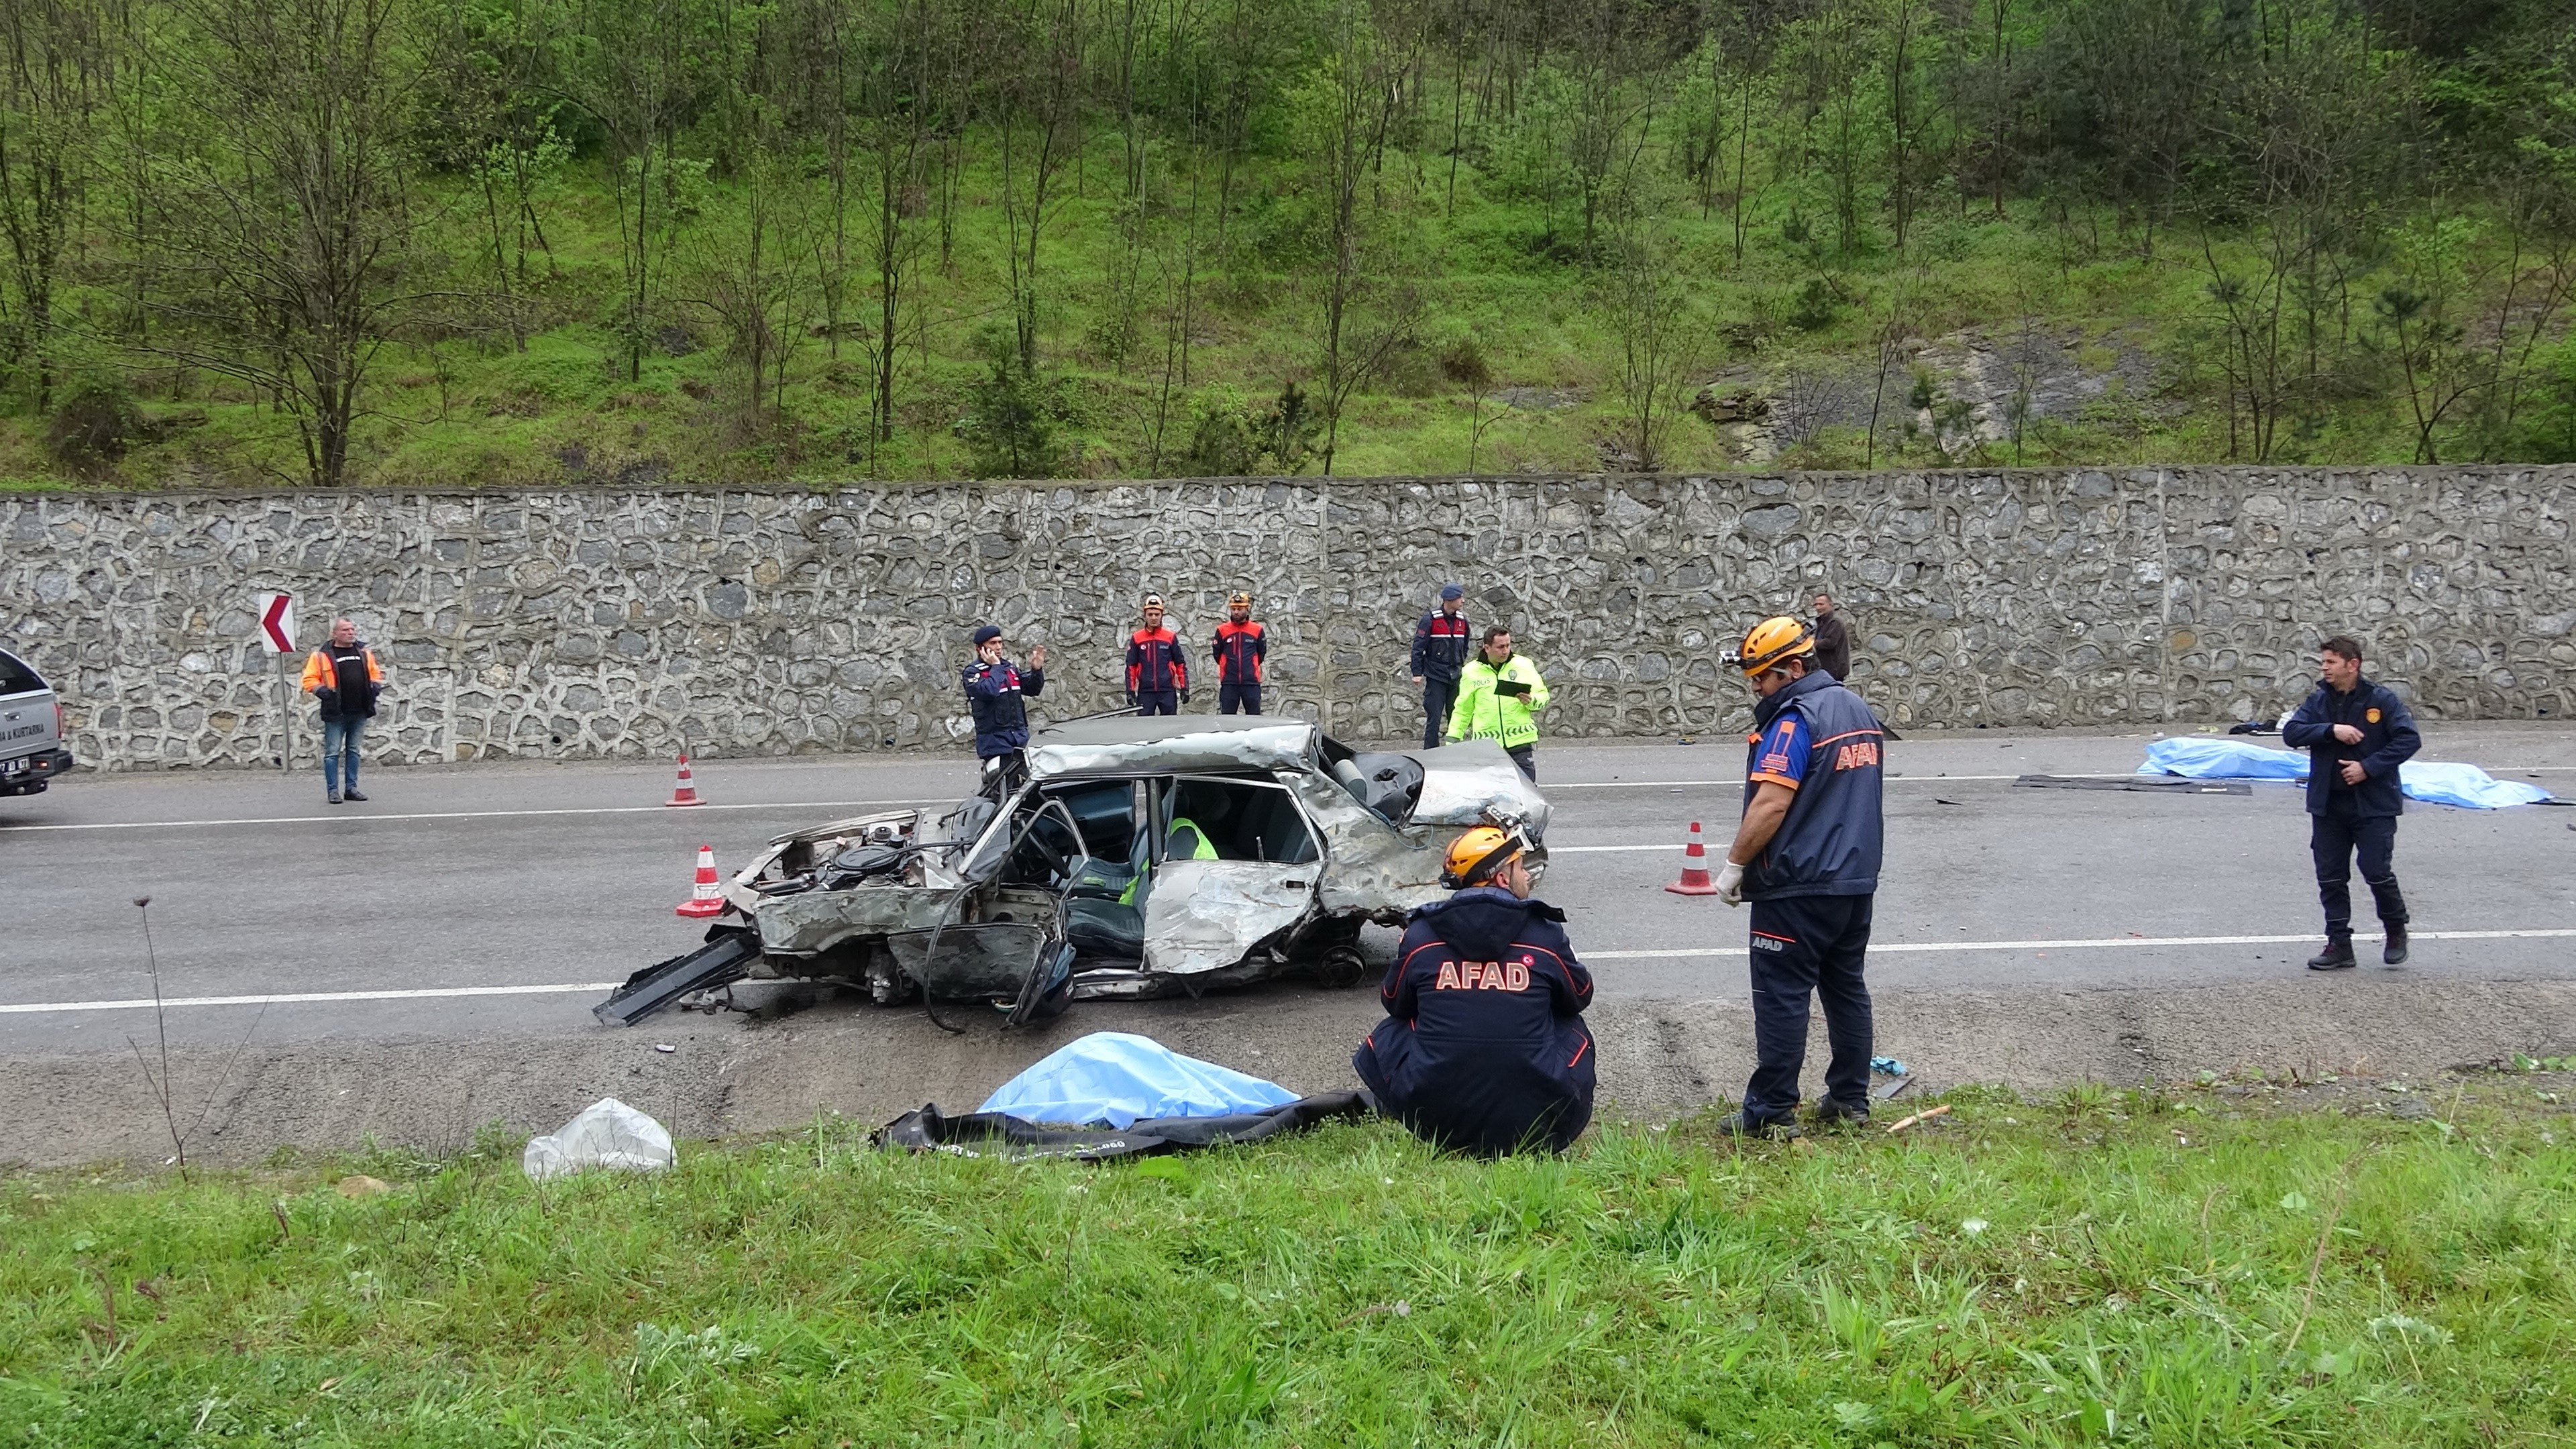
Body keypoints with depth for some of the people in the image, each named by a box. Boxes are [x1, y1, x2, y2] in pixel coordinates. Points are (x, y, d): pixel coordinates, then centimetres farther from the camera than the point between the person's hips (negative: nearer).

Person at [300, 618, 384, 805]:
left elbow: (375, 672, 23)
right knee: (333, 752, -2)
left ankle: (351, 788, 17)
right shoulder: (322, 656, -2)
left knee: (353, 750, 11)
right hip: (335, 713, -4)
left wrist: (376, 686, 5)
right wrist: (322, 691, -15)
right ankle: (333, 790, 2)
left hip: (359, 712, 4)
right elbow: (310, 679, -1)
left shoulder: (364, 653, 12)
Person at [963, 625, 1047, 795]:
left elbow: (1032, 690, 15)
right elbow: (989, 691, -26)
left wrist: (1037, 670, -2)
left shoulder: (1010, 667, 11)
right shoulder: (973, 672, -7)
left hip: (1020, 737, 7)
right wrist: (995, 666, -14)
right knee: (1001, 794, -12)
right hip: (994, 741, -7)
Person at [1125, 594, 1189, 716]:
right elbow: (1131, 667, 7)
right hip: (1145, 692, 0)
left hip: (1168, 691, 0)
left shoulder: (1171, 637, 5)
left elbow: (1180, 664, 8)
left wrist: (1184, 688, 2)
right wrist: (1130, 691, 1)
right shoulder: (1136, 639, 4)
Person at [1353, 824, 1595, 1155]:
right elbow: (1580, 997, 17)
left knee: (1388, 1034, 26)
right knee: (1571, 1028, 25)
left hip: (1437, 1124, 1)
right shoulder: (1546, 934, -1)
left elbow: (1394, 1003, 18)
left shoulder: (1420, 934, 1)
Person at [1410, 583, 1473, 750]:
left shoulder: (1462, 620, 8)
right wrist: (1417, 672, -10)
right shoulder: (1430, 620, -8)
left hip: (1456, 678, 5)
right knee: (1434, 718, -6)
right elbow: (1418, 647, -7)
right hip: (1436, 676, -5)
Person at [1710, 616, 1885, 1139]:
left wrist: (1734, 865, -15)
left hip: (1798, 886, -9)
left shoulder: (1795, 719, -16)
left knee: (1781, 995, -4)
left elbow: (1771, 804, -22)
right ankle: (1850, 1100, 20)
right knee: (1846, 987, 14)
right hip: (1857, 879, 9)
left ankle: (1772, 1112, -2)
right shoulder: (1858, 711, 13)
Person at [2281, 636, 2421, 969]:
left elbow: (2409, 739, -11)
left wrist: (2368, 767, -17)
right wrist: (2331, 730, -20)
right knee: (2331, 878, 6)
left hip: (2374, 804, -4)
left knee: (2378, 872, -4)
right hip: (2327, 806, 4)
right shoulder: (2319, 701, 5)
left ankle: (2396, 931, 23)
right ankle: (2339, 944, 16)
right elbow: (2291, 732, -5)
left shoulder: (2382, 700, -7)